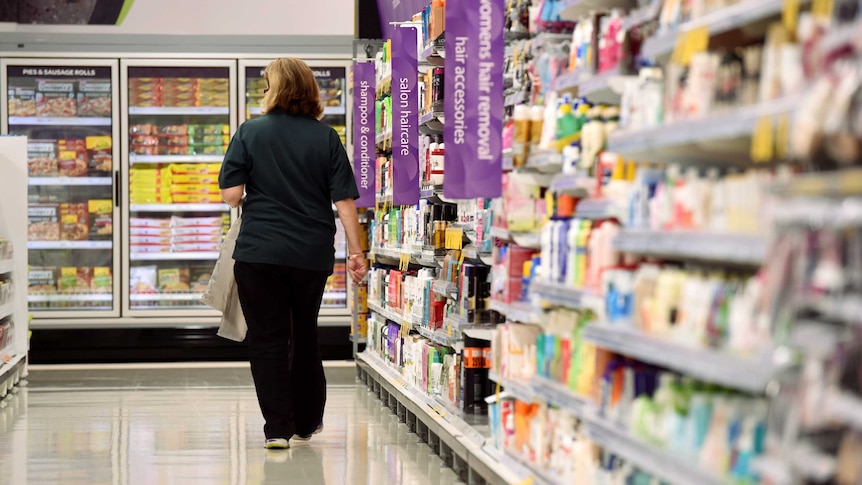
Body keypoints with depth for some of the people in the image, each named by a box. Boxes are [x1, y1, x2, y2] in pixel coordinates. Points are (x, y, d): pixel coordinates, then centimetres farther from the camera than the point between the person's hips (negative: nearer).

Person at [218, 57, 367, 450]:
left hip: (260, 252, -3)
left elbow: (231, 193, -8)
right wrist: (355, 251, 2)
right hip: (313, 255, 3)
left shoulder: (250, 132, -5)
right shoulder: (326, 138, 0)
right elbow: (344, 200, -3)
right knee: (304, 336, 18)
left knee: (267, 340, 4)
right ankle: (306, 422, 29)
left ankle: (278, 428, -3)